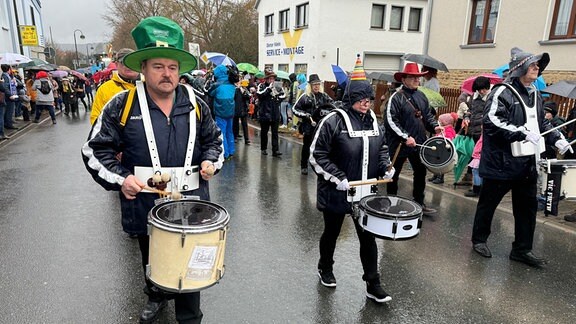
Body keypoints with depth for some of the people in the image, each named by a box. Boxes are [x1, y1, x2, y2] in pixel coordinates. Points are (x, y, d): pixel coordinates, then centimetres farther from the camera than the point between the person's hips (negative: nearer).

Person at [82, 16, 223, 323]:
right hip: (145, 204, 0)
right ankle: (156, 295, 54)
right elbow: (95, 149, -3)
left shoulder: (195, 104, 0)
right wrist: (119, 178, -16)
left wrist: (210, 160, -5)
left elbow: (213, 139, 14)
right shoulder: (122, 106, -8)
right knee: (152, 260, 24)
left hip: (190, 203, 1)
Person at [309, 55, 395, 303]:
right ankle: (325, 269, 42)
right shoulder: (333, 121, -15)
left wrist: (386, 166, -1)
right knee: (332, 233, 16)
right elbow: (317, 155, -15)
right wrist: (337, 178, -21)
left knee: (368, 236, 8)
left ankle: (373, 285, 22)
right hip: (336, 193, -4)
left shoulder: (373, 120, 4)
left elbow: (382, 148, 18)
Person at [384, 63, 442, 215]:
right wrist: (406, 137, -22)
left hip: (418, 143, 7)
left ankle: (419, 203, 28)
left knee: (421, 172, 14)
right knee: (394, 174, 8)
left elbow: (427, 114, 19)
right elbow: (391, 121, -19)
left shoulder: (421, 96, 9)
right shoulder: (396, 97, -14)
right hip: (399, 144, -7)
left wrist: (435, 126, 0)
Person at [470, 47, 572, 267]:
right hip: (501, 163, -8)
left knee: (528, 206, 11)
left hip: (527, 164, 8)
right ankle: (479, 240, 25)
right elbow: (492, 121, -25)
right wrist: (523, 133, -28)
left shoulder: (535, 95, 15)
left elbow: (542, 122, 27)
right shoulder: (502, 93, -13)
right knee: (488, 202, 7)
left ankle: (522, 249, 24)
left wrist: (557, 138, 13)